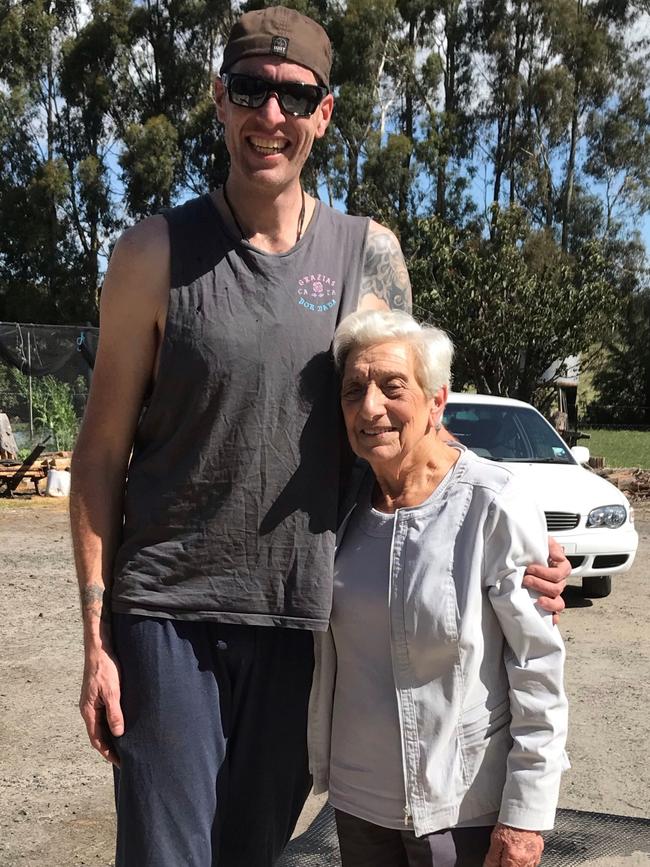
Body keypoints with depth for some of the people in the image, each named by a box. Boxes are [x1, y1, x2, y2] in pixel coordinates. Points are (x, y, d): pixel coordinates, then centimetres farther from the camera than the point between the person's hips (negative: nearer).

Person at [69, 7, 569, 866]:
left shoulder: (370, 254, 2)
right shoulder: (156, 254, -4)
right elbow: (104, 448, -2)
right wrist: (96, 636, -5)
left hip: (302, 620, 2)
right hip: (167, 613, -2)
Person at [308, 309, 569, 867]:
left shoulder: (495, 508, -18)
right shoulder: (346, 504, -2)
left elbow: (539, 670, -15)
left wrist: (526, 815, -14)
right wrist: (322, 761, 11)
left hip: (467, 808, -4)